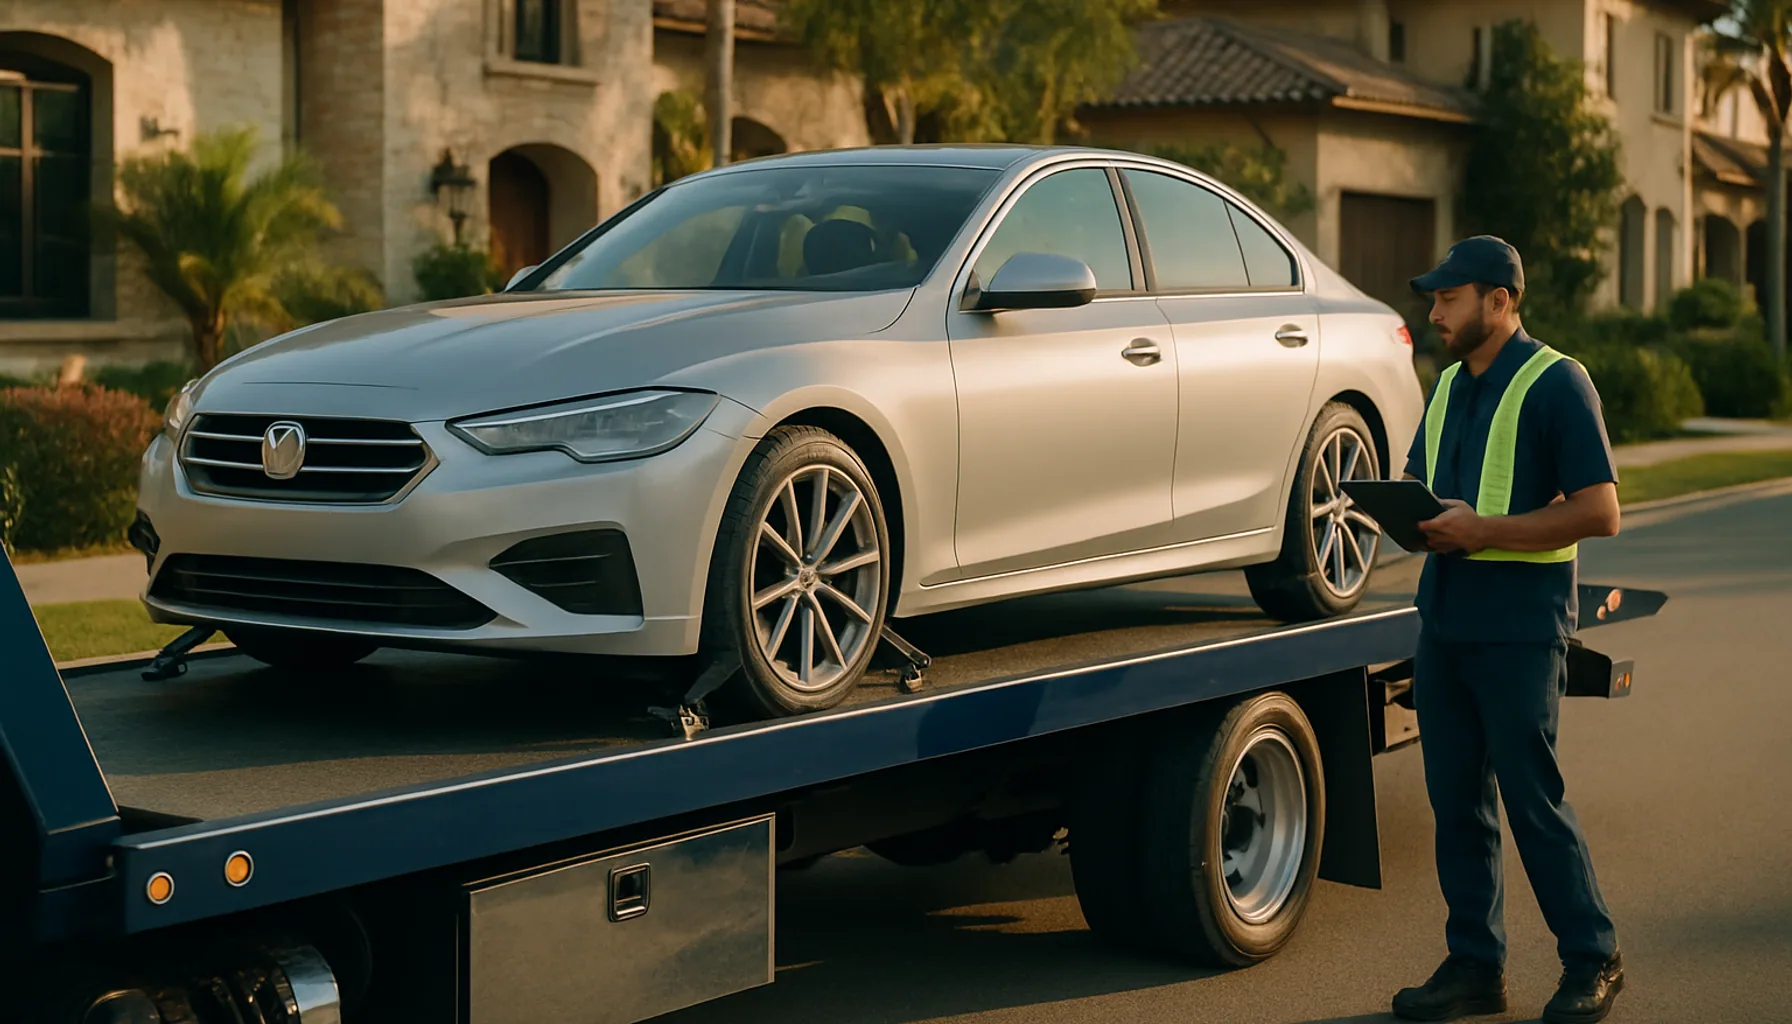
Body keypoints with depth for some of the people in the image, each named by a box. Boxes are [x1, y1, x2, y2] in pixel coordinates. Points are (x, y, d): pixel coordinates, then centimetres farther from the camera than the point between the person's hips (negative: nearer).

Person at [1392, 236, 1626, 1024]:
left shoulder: (1556, 383, -9)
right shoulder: (1450, 384, 15)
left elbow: (1600, 512, -14)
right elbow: (1416, 477, 25)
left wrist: (1484, 529, -20)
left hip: (1520, 631, -7)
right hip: (1444, 624, 7)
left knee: (1532, 798, -3)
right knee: (1456, 800, 8)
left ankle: (1592, 960, 12)